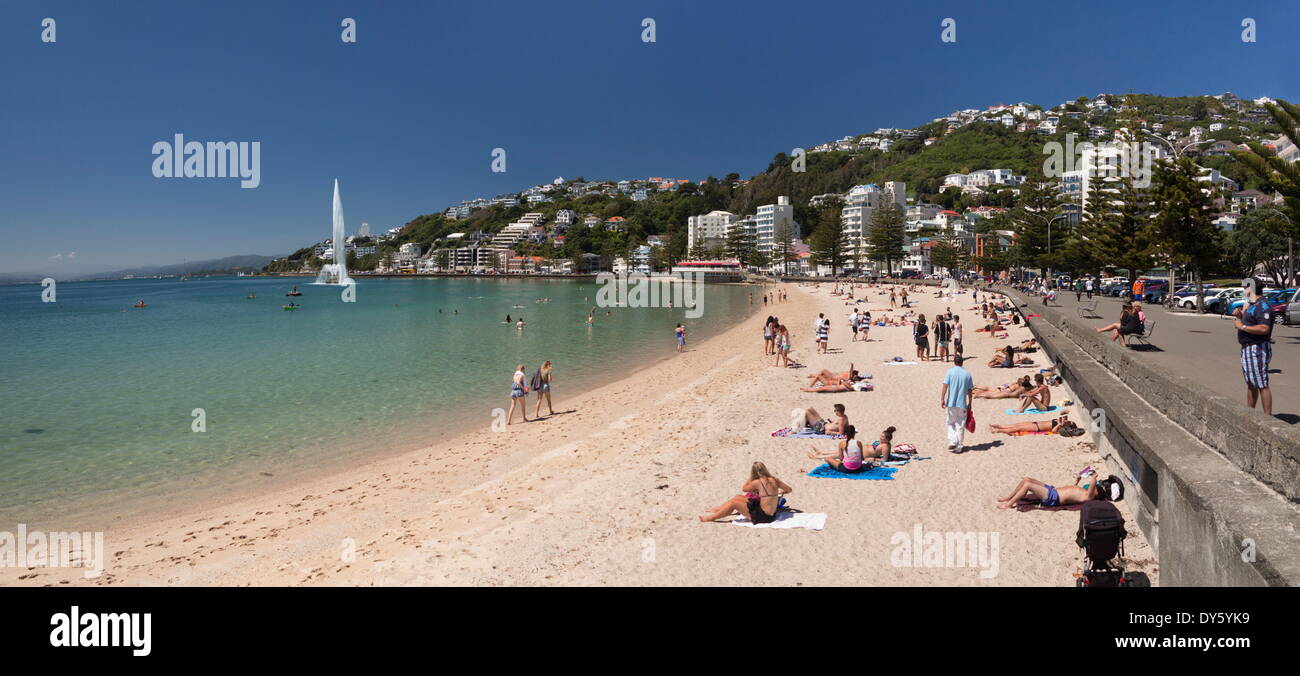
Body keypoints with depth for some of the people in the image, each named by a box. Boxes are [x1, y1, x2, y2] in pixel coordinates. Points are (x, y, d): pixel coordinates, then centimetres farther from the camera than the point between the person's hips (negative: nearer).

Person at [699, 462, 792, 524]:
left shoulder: (757, 482, -15)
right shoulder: (774, 480, 0)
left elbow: (744, 489, 3)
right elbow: (790, 490, 10)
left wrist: (750, 478, 9)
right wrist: (776, 493, 24)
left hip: (763, 516, -7)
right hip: (771, 514, 7)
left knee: (733, 502, 0)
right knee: (738, 497, 16)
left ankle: (711, 517, 14)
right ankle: (714, 510, 28)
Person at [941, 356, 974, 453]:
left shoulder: (950, 372, -2)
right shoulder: (967, 374, 4)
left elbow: (945, 386, -8)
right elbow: (969, 390, 5)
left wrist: (942, 399, -4)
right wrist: (969, 404, 11)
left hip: (951, 402, -1)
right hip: (962, 403, 1)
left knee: (951, 423, 14)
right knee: (960, 425, 7)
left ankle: (952, 441, -3)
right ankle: (958, 447, 10)